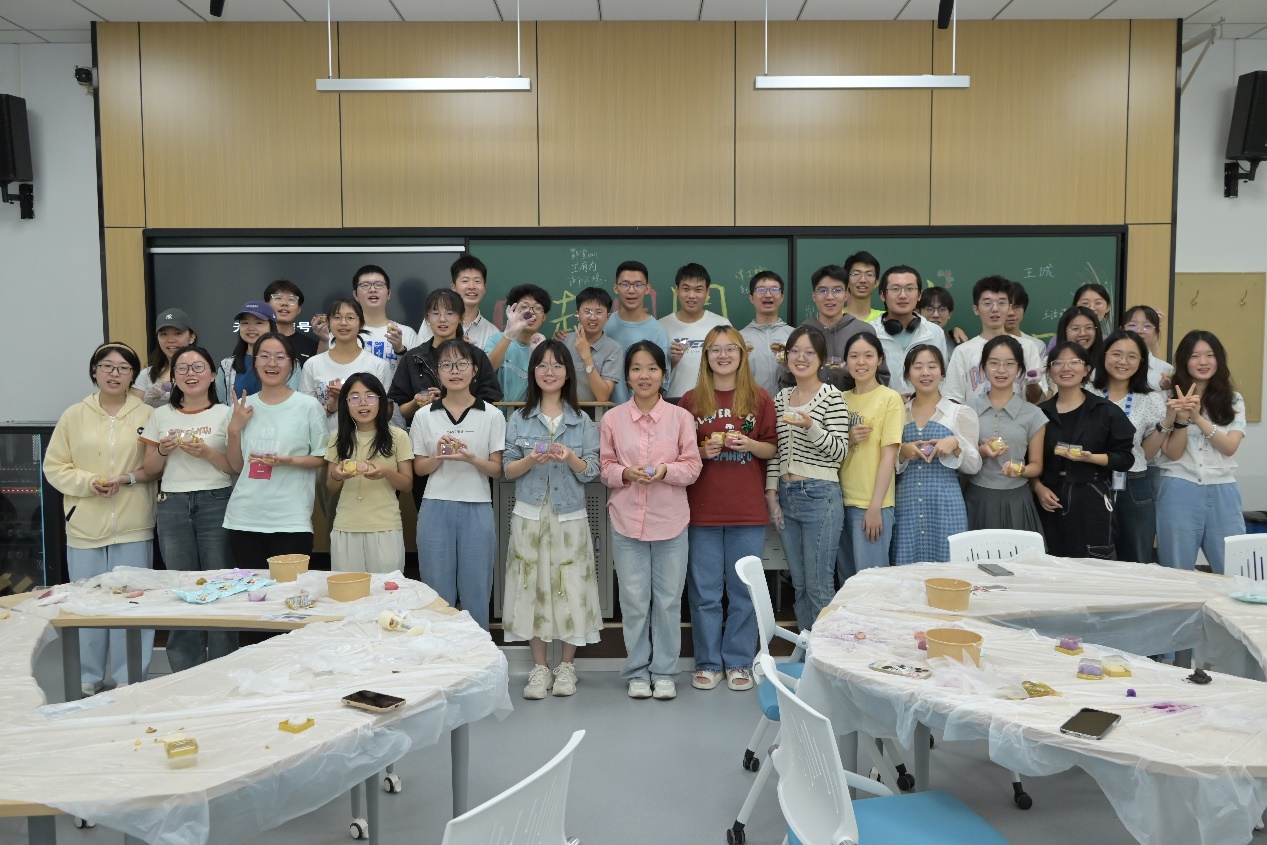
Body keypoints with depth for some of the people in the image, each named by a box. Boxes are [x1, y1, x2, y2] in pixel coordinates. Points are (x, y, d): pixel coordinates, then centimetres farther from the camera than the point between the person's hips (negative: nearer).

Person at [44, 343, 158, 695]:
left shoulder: (147, 415, 2)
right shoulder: (74, 415, 6)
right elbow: (54, 466, 4)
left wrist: (129, 478, -15)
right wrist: (89, 482, -12)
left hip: (133, 527, -1)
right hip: (85, 526, 1)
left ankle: (130, 679, 17)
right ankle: (88, 679, 23)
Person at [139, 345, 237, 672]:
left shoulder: (225, 413, 3)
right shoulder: (161, 415, 12)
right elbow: (150, 470, 14)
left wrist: (206, 452, -15)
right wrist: (163, 450, -5)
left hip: (216, 502, -3)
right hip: (172, 505, 3)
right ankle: (185, 674, 14)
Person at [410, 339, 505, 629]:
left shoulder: (492, 416, 2)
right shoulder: (424, 416, 5)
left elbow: (497, 470, 1)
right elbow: (419, 468, 9)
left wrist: (471, 458, -18)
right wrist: (438, 457, -12)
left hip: (477, 510, -1)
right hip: (435, 509, 1)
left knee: (476, 592, 5)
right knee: (438, 594, 7)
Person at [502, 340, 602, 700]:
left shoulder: (582, 422, 4)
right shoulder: (519, 419, 5)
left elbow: (591, 472, 0)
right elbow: (508, 470, 3)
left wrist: (570, 459, -19)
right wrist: (531, 460, -16)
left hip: (569, 517, 0)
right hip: (530, 516, 1)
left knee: (570, 588, 1)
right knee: (532, 587, 3)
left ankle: (566, 666, 16)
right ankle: (540, 667, 15)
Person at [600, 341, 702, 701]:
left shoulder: (681, 417, -1)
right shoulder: (612, 419, 1)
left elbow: (693, 466, 0)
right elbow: (605, 467, 5)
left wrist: (665, 470, -18)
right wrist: (625, 473, -15)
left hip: (670, 521, 0)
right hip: (627, 520, 0)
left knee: (668, 600, 7)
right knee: (634, 600, 7)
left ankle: (664, 671, 22)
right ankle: (637, 671, 22)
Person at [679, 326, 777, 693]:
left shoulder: (760, 399, 4)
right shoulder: (691, 400, 4)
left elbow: (772, 449, 7)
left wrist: (750, 444, -12)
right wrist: (702, 451, -11)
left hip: (748, 511, 0)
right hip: (702, 510, 0)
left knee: (744, 590, 6)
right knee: (704, 591, 6)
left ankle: (739, 662, 20)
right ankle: (708, 663, 19)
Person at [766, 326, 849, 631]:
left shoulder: (832, 396, -5)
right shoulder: (781, 397, 12)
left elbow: (840, 451, -11)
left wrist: (810, 426, -26)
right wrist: (772, 493, 7)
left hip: (820, 495, -6)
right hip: (786, 496, 6)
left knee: (819, 587, -3)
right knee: (798, 584, 14)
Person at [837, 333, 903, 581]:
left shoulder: (890, 398, -5)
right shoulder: (842, 399, 11)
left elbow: (889, 455, -10)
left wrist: (875, 507, -14)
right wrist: (848, 439, -8)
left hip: (872, 504, -5)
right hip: (841, 500, 5)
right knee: (846, 577, 13)